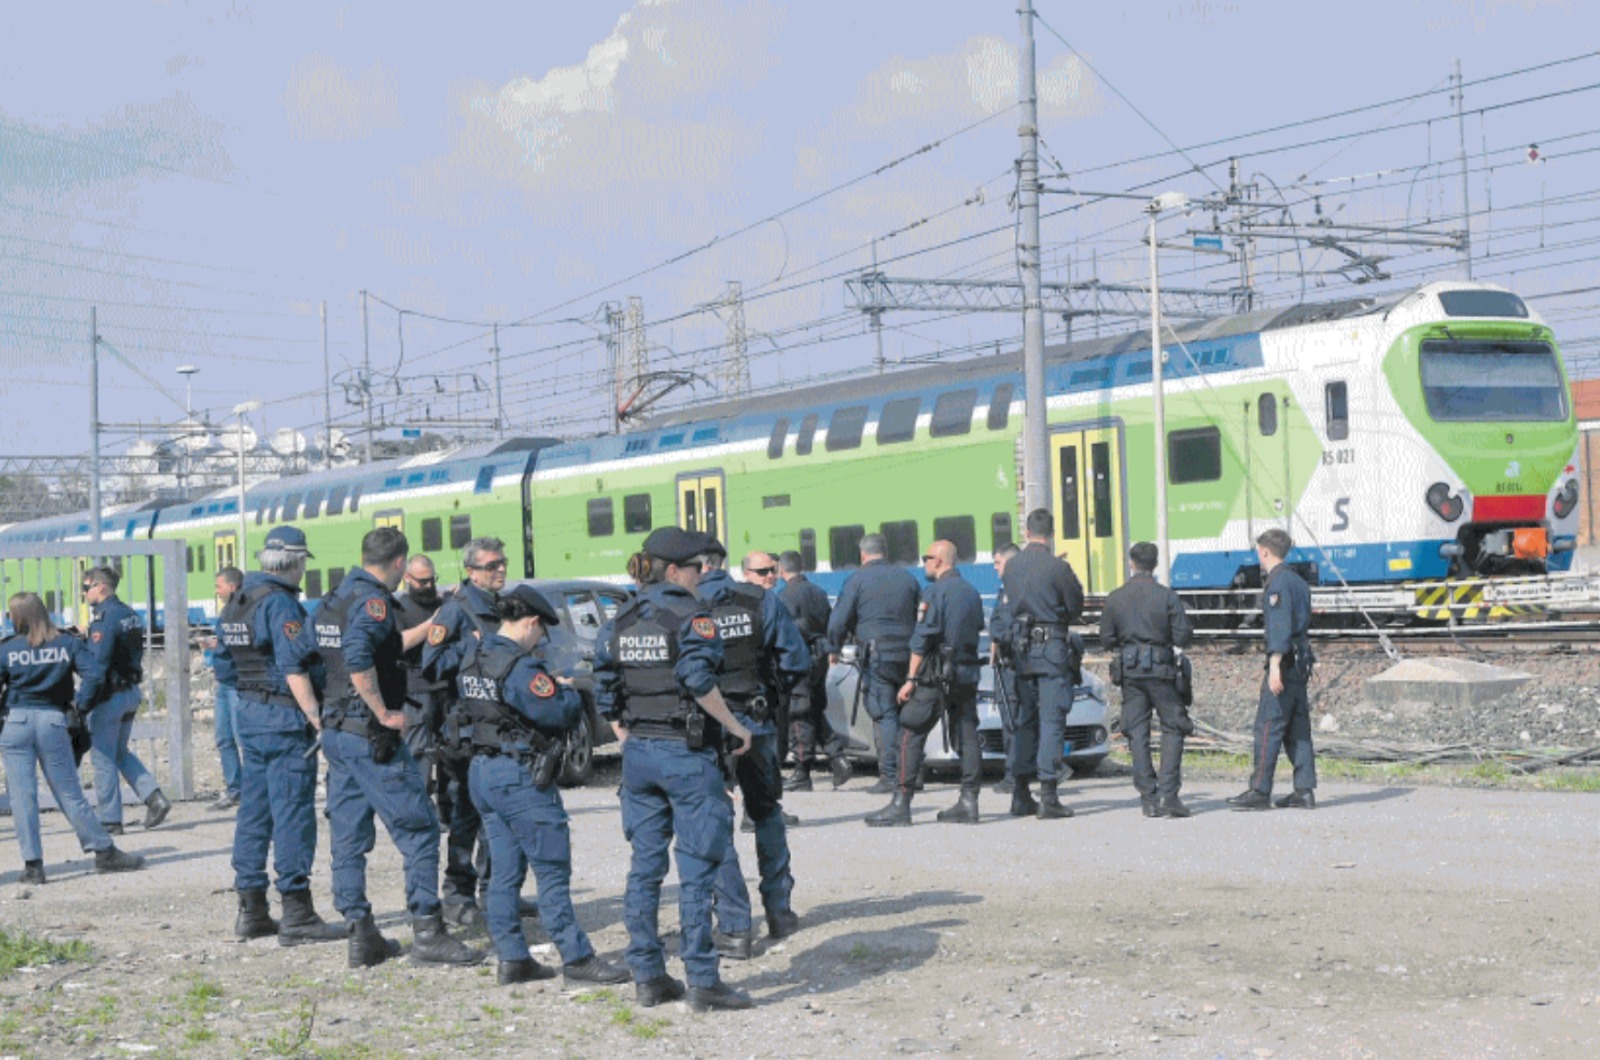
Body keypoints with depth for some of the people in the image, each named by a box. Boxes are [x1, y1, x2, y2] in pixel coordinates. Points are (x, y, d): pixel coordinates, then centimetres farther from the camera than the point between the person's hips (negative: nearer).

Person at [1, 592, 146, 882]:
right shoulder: (67, 644, 3)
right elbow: (95, 674, -8)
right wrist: (79, 707, 0)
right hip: (53, 722, 2)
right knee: (69, 793, 9)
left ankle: (32, 864, 0)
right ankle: (104, 852, 10)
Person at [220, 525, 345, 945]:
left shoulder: (237, 601, 13)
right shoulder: (280, 603, -14)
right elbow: (294, 669, -20)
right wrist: (317, 719, -20)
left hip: (247, 713, 9)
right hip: (284, 717, -9)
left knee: (254, 811, 12)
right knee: (293, 815, -6)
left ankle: (251, 910, 17)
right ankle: (297, 914, -6)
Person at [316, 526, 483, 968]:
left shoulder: (334, 601, 15)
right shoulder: (372, 600, -14)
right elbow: (358, 660, -30)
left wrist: (432, 625, 36)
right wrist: (384, 713, -21)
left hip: (336, 730, 9)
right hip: (371, 736, -9)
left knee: (348, 837, 10)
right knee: (419, 829, -3)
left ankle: (360, 935, 12)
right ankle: (427, 933, -4)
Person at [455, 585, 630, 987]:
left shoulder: (472, 659, 9)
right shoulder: (520, 667, -19)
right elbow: (558, 712, -19)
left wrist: (550, 686, 13)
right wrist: (567, 691, 4)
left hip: (482, 771, 9)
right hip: (520, 776, -9)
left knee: (505, 871, 11)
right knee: (553, 870, -3)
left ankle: (512, 959, 13)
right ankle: (576, 958, -1)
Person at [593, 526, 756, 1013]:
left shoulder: (620, 621, 10)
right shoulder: (690, 615, -10)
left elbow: (605, 693, 12)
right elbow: (698, 680, -22)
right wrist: (735, 726, -11)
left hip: (638, 753, 7)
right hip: (686, 753, -7)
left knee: (645, 865, 11)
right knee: (696, 868, -4)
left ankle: (647, 976, 15)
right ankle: (703, 981, -3)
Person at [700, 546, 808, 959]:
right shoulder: (762, 602, 0)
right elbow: (797, 661, 1)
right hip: (755, 722, 3)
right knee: (767, 812, 22)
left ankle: (734, 928, -3)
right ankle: (779, 911, 27)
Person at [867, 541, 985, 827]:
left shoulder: (935, 592, -10)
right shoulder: (971, 592, 14)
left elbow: (922, 638, -14)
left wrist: (911, 679, -14)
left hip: (937, 674, -7)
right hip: (968, 674, 7)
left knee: (911, 736, -4)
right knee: (967, 736, 6)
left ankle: (901, 804, -8)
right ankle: (968, 802, 5)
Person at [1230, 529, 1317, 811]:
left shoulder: (1278, 582, -11)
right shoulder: (1297, 581, 19)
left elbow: (1280, 626, -21)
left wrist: (1275, 666, -26)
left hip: (1284, 662, -9)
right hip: (1301, 663, 9)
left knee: (1268, 727, -7)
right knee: (1298, 729, 9)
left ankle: (1259, 791, -7)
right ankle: (1304, 790, 7)